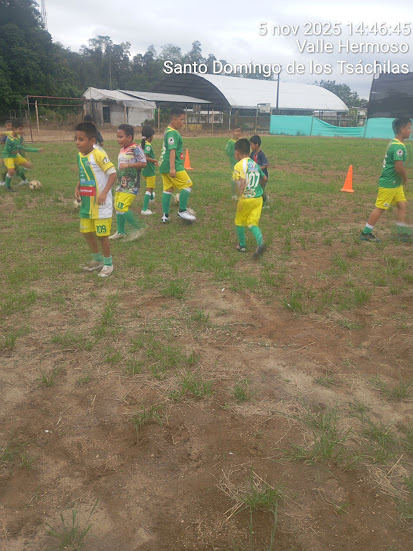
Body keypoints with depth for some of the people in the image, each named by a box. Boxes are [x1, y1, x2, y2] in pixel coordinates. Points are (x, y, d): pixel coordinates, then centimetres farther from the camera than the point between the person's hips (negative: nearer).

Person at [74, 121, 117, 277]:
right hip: (86, 203, 8)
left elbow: (113, 174, -20)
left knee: (102, 234, 1)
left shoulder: (98, 155, -17)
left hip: (100, 204, -8)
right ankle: (97, 259, 34)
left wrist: (104, 192, -28)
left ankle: (108, 263, 20)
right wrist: (77, 187, 4)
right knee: (86, 231, 15)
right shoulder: (79, 155, 7)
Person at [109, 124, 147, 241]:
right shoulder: (122, 150, 13)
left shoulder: (135, 149, -13)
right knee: (117, 207, 12)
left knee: (122, 208, -14)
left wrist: (128, 165, -26)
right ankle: (121, 232, 26)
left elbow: (143, 163, -22)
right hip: (122, 183, 9)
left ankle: (138, 228, 2)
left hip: (131, 185, -9)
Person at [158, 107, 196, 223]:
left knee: (168, 189, 10)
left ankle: (165, 216, 12)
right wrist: (172, 168, -29)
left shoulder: (168, 130, 18)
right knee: (187, 185, -4)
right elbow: (172, 150, -23)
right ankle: (182, 211, 2)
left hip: (164, 165, 10)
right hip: (171, 165, -10)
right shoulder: (173, 133, -14)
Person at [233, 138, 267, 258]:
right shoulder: (255, 164, 11)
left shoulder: (239, 165, -10)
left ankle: (242, 245, 27)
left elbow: (242, 182, -24)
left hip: (246, 199, -5)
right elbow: (264, 179, 19)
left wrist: (240, 197, -26)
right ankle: (260, 242, -18)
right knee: (252, 223, 8)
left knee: (239, 222, 16)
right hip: (258, 198, 5)